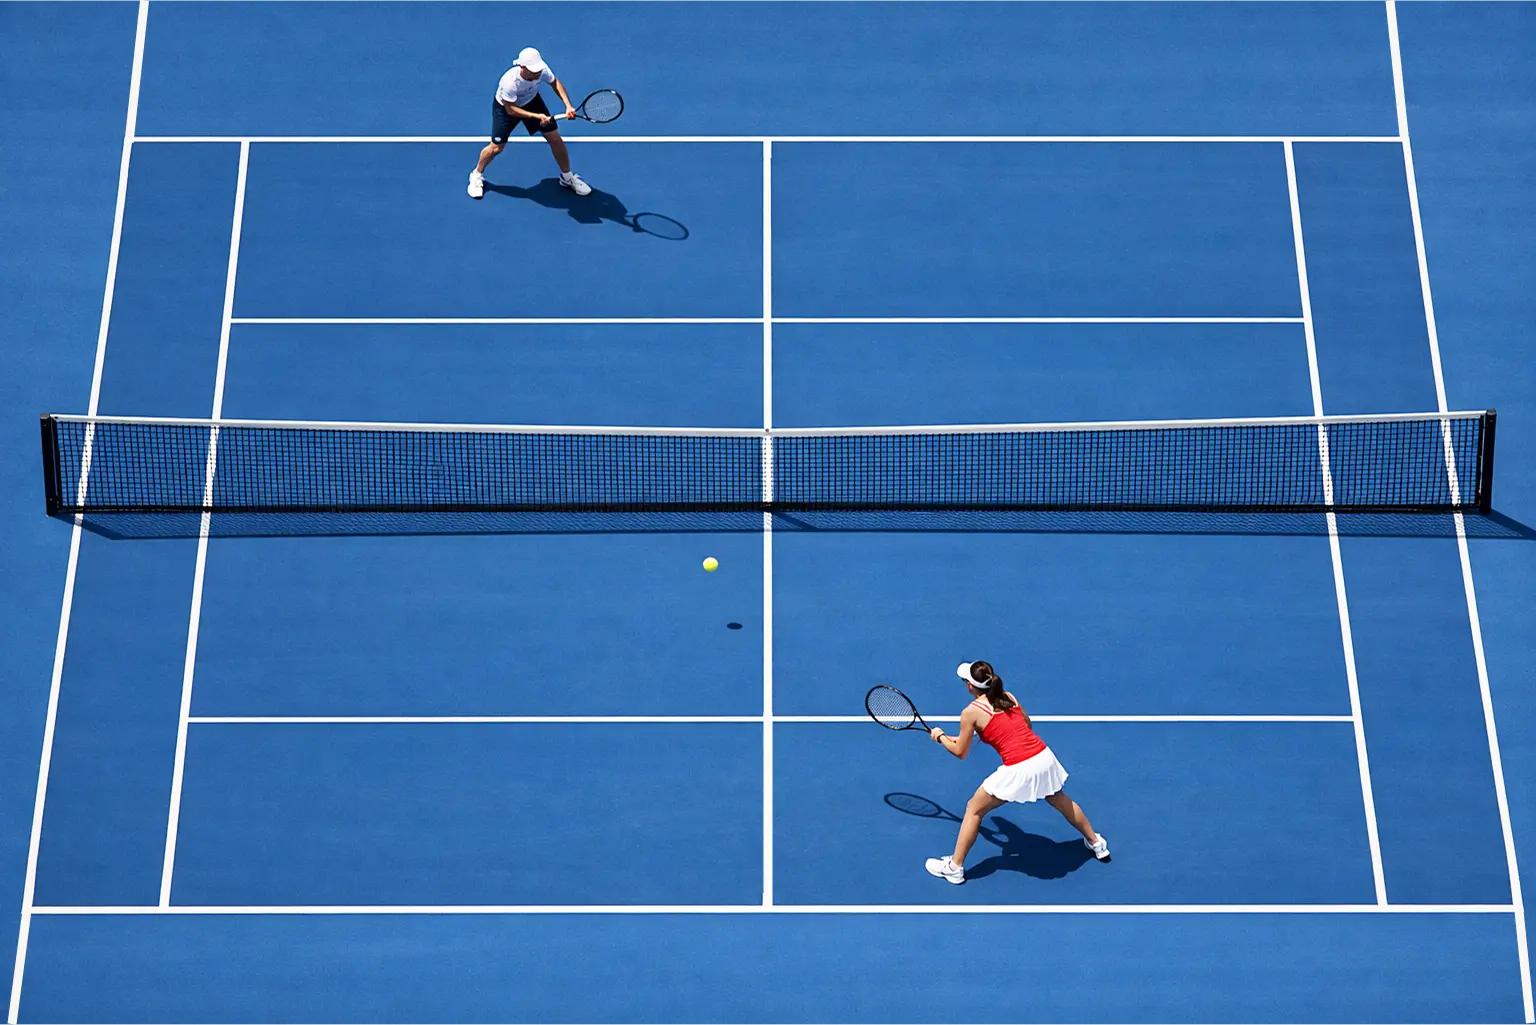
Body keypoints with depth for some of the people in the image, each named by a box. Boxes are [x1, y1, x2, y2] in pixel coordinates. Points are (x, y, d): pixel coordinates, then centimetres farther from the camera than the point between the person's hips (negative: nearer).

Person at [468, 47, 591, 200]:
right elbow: (511, 109, -31)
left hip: (531, 101, 4)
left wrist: (568, 105, -22)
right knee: (496, 147, 2)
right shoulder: (510, 81, -43)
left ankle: (567, 177, 25)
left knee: (555, 139, 3)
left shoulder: (542, 70, -31)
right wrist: (537, 116, -39)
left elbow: (555, 82, -9)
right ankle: (477, 175, 32)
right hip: (506, 107, -4)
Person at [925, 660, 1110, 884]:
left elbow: (960, 752, 6)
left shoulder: (971, 713, -4)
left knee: (974, 809, 12)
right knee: (1062, 802, 33)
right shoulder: (1009, 697, 11)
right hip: (1045, 757, 6)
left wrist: (940, 737, 23)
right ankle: (1096, 844, 50)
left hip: (1019, 770, -6)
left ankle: (954, 867, 16)